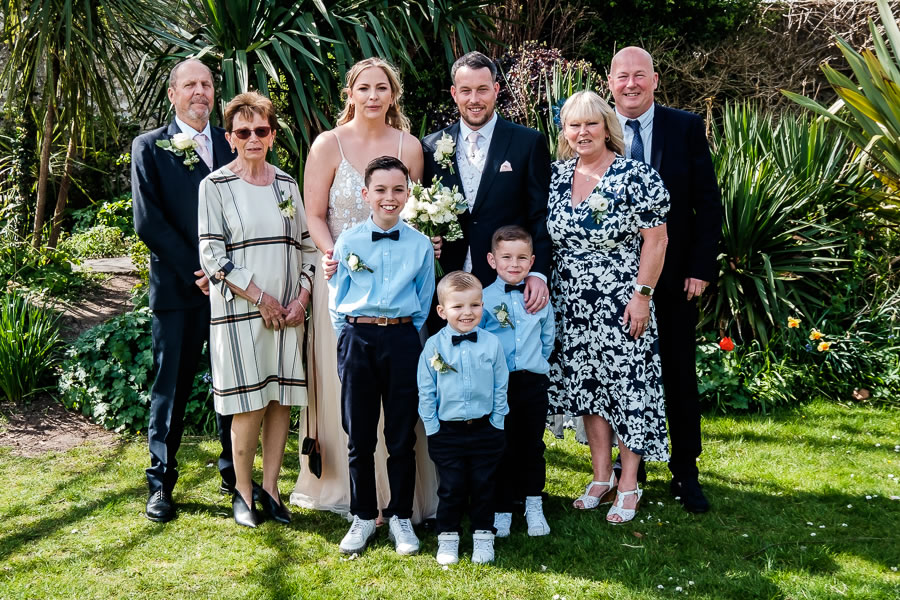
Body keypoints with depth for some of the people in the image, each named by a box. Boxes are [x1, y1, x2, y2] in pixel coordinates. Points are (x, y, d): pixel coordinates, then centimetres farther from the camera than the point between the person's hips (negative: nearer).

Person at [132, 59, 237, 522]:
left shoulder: (232, 145, 11)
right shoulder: (149, 147, 3)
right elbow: (147, 221, -6)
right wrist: (196, 271, -11)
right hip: (177, 288, -2)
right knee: (171, 386, 3)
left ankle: (234, 471, 23)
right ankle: (161, 481, 14)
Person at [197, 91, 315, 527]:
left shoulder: (287, 184, 11)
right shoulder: (215, 185, -2)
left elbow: (306, 245, 13)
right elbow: (212, 254, -7)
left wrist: (301, 298, -2)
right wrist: (261, 299, -12)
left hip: (288, 311, 4)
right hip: (239, 311, -4)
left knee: (282, 400, 5)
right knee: (250, 406, -3)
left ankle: (270, 487, 17)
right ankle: (243, 491, 13)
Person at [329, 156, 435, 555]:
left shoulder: (420, 245, 4)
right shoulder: (347, 242, 2)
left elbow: (423, 303, 11)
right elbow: (336, 301, 8)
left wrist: (404, 336, 6)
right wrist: (351, 340, 3)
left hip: (402, 339, 0)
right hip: (357, 339, 0)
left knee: (402, 436, 5)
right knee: (359, 437, 6)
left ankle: (400, 518, 18)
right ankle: (363, 517, 19)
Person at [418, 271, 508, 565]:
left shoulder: (492, 344, -3)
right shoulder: (434, 346, -5)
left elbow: (500, 387, 4)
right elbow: (426, 391, 0)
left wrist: (496, 424, 0)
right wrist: (432, 427, -3)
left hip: (485, 430, 1)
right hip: (447, 432, -1)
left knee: (483, 486, 10)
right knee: (451, 488, 6)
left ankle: (483, 537, 24)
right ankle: (447, 538, 21)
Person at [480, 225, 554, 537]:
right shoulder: (484, 299, -3)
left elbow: (547, 340, 15)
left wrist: (536, 364, 8)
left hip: (533, 382, 2)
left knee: (533, 446, 11)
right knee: (502, 448, 4)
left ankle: (533, 506, 25)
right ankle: (502, 510, 16)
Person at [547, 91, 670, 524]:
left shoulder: (636, 176, -11)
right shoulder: (557, 175, 6)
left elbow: (655, 240, -11)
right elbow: (547, 234, 15)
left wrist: (642, 295, -15)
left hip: (621, 306, -5)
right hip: (572, 305, 5)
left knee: (627, 387, 0)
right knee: (586, 385, 11)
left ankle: (628, 485, 12)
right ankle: (601, 477, 23)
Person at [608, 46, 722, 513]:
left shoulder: (686, 128, -1)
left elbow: (708, 203, 0)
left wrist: (701, 266, -7)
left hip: (673, 277, 0)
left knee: (680, 377, 7)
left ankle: (685, 473, 19)